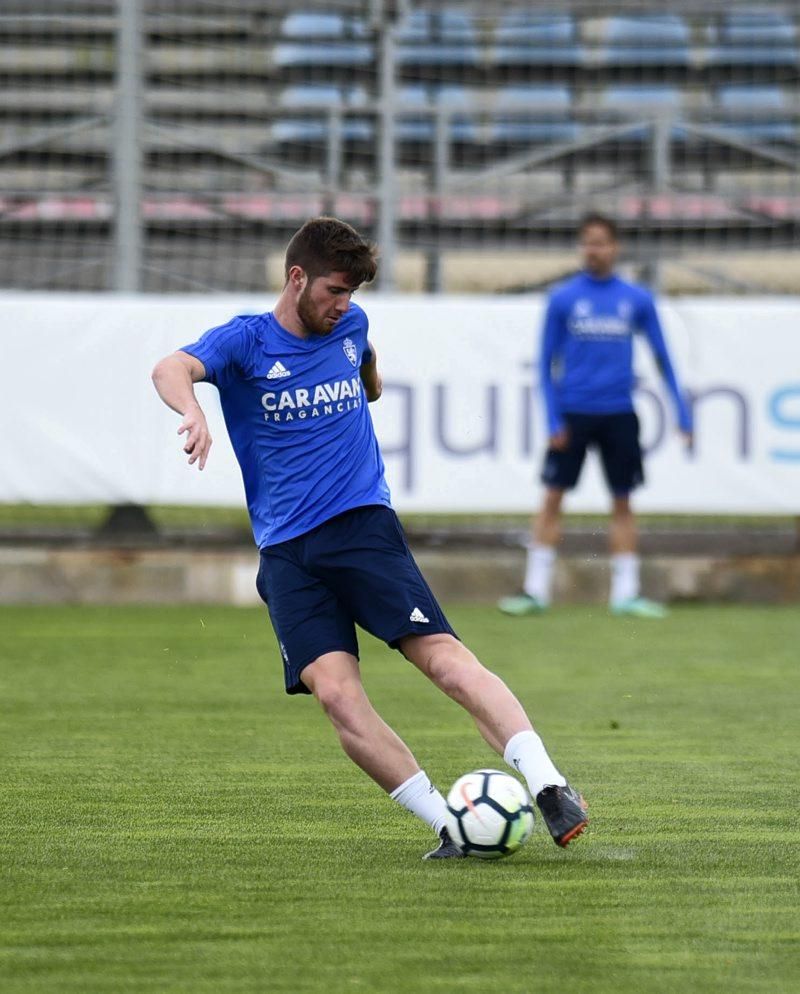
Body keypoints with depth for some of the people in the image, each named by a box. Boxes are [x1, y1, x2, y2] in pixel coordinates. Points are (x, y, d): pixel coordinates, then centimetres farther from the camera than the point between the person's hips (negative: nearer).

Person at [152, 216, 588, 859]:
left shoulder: (350, 326, 11)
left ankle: (548, 787, -25)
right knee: (336, 693, -19)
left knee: (445, 657, -17)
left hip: (364, 523, 2)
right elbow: (171, 370, -22)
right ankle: (450, 827, -16)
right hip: (288, 553, -1)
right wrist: (192, 411, -40)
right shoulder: (246, 341, 0)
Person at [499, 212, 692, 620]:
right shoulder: (563, 299, 1)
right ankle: (536, 590, 2)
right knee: (553, 498, -2)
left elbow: (662, 357, 9)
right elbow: (546, 362, 3)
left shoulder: (637, 300, 4)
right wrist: (553, 420, -6)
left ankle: (625, 593, 9)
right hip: (572, 413, -1)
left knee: (622, 503, 4)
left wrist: (682, 413, 4)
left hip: (618, 415, 1)